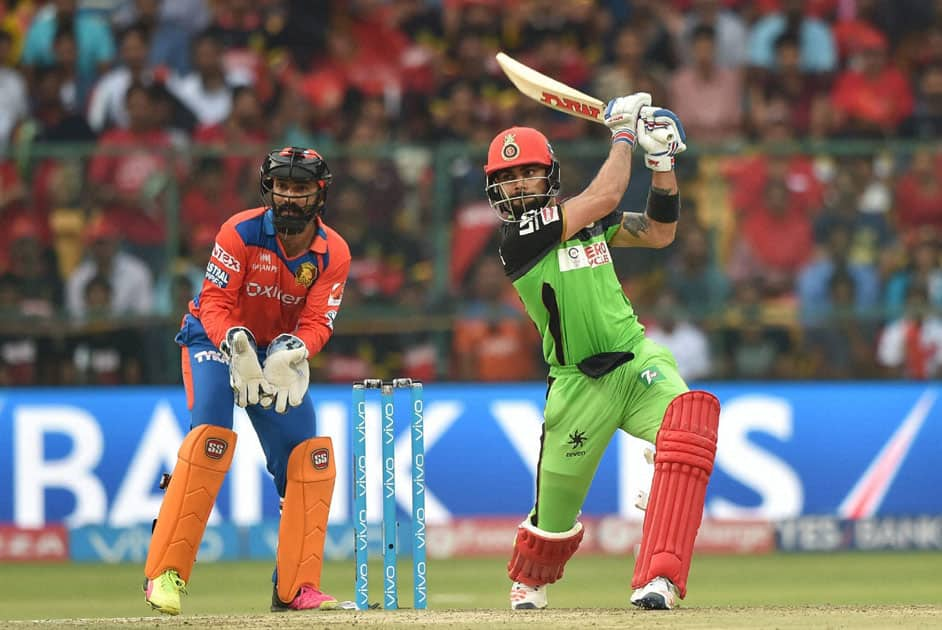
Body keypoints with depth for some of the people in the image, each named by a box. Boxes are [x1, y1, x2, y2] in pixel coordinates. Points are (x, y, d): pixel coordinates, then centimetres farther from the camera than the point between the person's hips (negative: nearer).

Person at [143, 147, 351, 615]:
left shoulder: (333, 253, -12)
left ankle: (296, 586, 5)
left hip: (279, 352, 5)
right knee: (210, 437, -25)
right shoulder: (240, 233, -22)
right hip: (215, 340, -5)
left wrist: (290, 353, -39)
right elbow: (215, 303, -23)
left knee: (310, 458, -4)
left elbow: (317, 322, -17)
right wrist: (238, 346, -42)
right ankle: (165, 574, -26)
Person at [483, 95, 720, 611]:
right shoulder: (517, 236, -13)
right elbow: (605, 196, -19)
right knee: (556, 515, 5)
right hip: (579, 386, -3)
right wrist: (623, 133, -6)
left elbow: (659, 232, 16)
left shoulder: (582, 217, 8)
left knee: (690, 420, -30)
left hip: (638, 362, 3)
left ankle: (657, 578, -34)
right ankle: (528, 582, 45)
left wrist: (662, 164, 4)